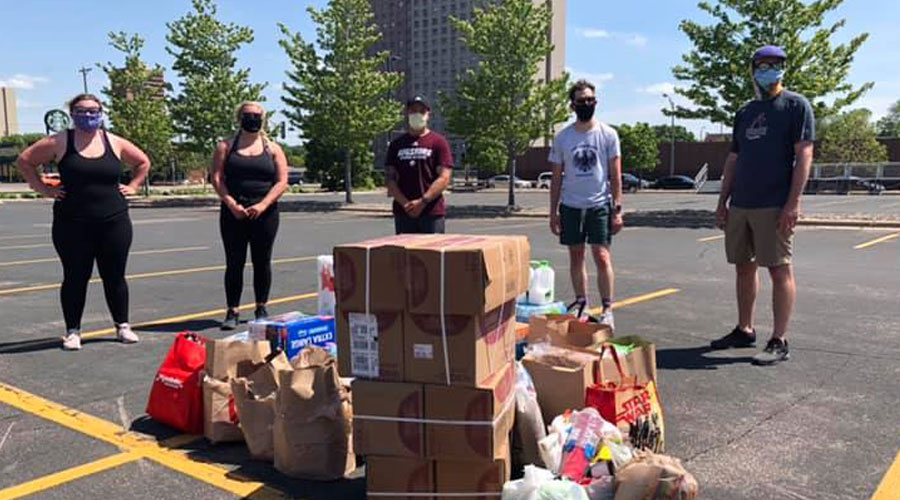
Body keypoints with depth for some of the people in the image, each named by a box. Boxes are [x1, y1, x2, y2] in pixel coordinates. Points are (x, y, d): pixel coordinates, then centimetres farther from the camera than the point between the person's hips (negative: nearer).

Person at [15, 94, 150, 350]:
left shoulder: (115, 143, 5)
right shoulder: (59, 142, -1)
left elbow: (143, 162, 20)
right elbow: (24, 161, 8)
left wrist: (132, 186, 9)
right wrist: (42, 188, 1)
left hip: (114, 221, 2)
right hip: (72, 224, -1)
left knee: (115, 276, 8)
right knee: (75, 278, 5)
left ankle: (122, 326, 20)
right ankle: (73, 331, 17)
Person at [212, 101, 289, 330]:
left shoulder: (273, 149, 9)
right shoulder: (226, 147, 9)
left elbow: (282, 182, 1)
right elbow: (217, 178, 0)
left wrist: (263, 205, -13)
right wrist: (231, 204, -14)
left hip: (264, 214, 1)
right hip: (233, 213, 0)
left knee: (262, 262, 6)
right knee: (234, 262, 1)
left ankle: (261, 308, 18)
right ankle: (232, 311, 7)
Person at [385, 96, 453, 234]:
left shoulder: (439, 142, 4)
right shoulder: (397, 144, 14)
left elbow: (444, 179, -5)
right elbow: (390, 179, 8)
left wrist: (422, 201, -14)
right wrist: (405, 203, -8)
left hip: (432, 213, -3)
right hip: (403, 212, 3)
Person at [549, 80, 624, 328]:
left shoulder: (608, 134, 0)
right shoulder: (562, 137, 6)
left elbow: (615, 175, 0)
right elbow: (556, 177, 9)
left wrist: (617, 208, -8)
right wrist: (553, 212, 5)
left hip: (599, 205, -3)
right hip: (570, 205, 3)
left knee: (602, 256, -7)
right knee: (576, 257, 10)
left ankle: (607, 309, -1)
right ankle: (581, 301, 22)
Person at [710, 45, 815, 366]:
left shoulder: (795, 105, 0)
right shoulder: (745, 113, 18)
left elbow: (804, 154, -8)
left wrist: (793, 202, -17)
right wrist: (722, 203, 14)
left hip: (774, 206, -7)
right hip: (740, 205, 7)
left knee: (779, 269, -4)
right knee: (744, 267, 12)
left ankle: (779, 342, 0)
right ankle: (745, 330, 23)